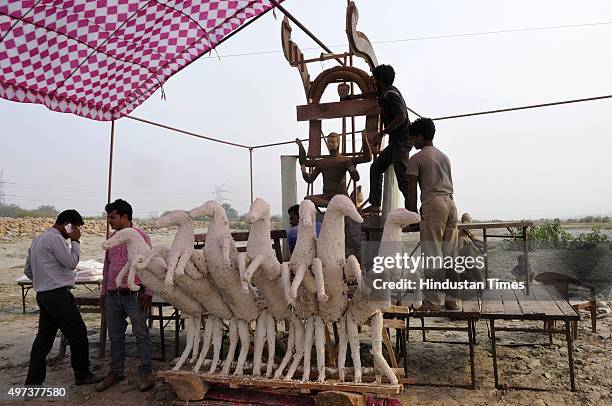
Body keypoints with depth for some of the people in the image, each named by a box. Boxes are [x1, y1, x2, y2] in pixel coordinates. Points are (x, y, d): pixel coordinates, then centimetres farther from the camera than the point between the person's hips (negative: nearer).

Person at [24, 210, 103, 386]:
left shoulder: (38, 239, 17)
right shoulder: (55, 238, -14)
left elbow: (28, 270, 21)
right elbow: (71, 262, -12)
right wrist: (75, 241, -5)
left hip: (43, 295, 10)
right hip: (58, 295, -10)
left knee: (44, 338, 12)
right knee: (78, 333, 1)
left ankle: (33, 381, 14)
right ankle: (82, 375, 12)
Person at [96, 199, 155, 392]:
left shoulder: (140, 236, -6)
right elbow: (107, 267, 21)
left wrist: (148, 293, -12)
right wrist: (103, 292, 18)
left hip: (134, 295, -6)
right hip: (113, 296, 7)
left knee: (141, 334, 0)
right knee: (115, 336, 14)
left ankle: (146, 373, 9)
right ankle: (115, 372, 27)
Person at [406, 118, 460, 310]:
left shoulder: (416, 159, 1)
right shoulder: (444, 157, 22)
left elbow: (412, 190, -2)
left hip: (433, 203, -7)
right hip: (450, 203, 7)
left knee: (432, 254, -5)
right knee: (450, 254, 8)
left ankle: (434, 301, -4)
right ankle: (452, 299, 13)